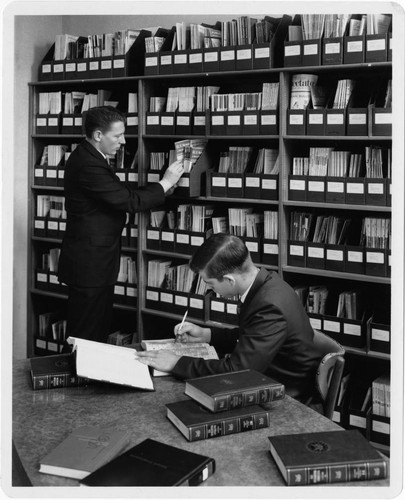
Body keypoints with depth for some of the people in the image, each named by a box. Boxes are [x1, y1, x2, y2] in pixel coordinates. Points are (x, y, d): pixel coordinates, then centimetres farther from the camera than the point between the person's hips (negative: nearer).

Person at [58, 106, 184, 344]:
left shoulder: (89, 157, 10)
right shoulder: (88, 165, -23)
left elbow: (120, 196, 14)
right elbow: (129, 201, -22)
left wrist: (160, 190, 6)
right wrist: (165, 183, -10)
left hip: (96, 264, 11)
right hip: (89, 265, -11)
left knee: (99, 333, 17)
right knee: (85, 337, -2)